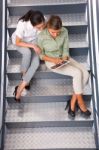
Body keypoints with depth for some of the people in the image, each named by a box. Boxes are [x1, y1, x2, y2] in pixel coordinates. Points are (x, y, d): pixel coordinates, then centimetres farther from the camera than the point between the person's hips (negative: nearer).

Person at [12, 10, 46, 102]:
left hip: (34, 40, 3)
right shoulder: (22, 24, -36)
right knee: (27, 52, -35)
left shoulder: (43, 22, -29)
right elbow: (17, 43, -25)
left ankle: (21, 87, -13)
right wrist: (33, 46, -34)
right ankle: (24, 75, -7)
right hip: (19, 41, -2)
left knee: (36, 63, -21)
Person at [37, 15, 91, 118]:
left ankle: (73, 102, -9)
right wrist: (54, 60, -23)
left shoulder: (64, 31, -14)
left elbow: (65, 50, -4)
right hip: (51, 62, -4)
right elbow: (41, 55, -10)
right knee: (77, 73, -25)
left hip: (64, 58, 5)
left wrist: (64, 59, -23)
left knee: (85, 74, -18)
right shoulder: (41, 36, -23)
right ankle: (80, 102, -7)